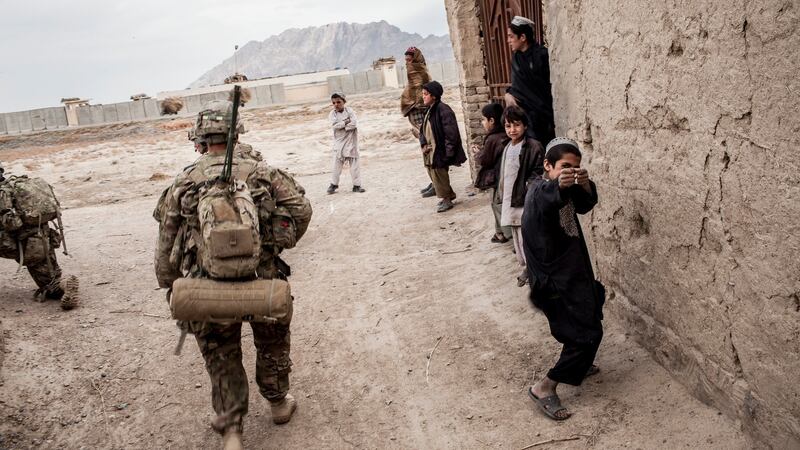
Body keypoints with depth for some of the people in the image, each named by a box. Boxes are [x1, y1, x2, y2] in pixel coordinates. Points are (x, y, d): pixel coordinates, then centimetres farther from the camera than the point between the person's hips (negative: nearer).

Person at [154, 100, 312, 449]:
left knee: (222, 359, 17)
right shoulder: (259, 172, -1)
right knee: (272, 344, 24)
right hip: (263, 281, 0)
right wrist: (282, 241, 10)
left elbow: (165, 248, 3)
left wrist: (171, 289, 14)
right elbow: (301, 208, -6)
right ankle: (279, 403, 43)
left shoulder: (183, 183, 1)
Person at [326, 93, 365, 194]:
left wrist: (341, 125, -16)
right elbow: (335, 125, -18)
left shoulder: (350, 111, -3)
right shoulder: (332, 114, -1)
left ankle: (356, 185, 10)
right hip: (339, 142, 1)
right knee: (337, 164, 6)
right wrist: (346, 122, -16)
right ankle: (334, 184, 20)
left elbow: (354, 124, -17)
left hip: (351, 141, 0)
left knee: (354, 164, 3)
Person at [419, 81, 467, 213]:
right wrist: (424, 145, 2)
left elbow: (451, 133, -21)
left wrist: (448, 152, -22)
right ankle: (449, 195, 31)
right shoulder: (429, 110, 12)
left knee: (439, 175, -3)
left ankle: (447, 199, 13)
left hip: (440, 152, -9)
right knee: (433, 175, 15)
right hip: (430, 152, 9)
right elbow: (423, 130, 18)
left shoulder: (443, 110, -17)